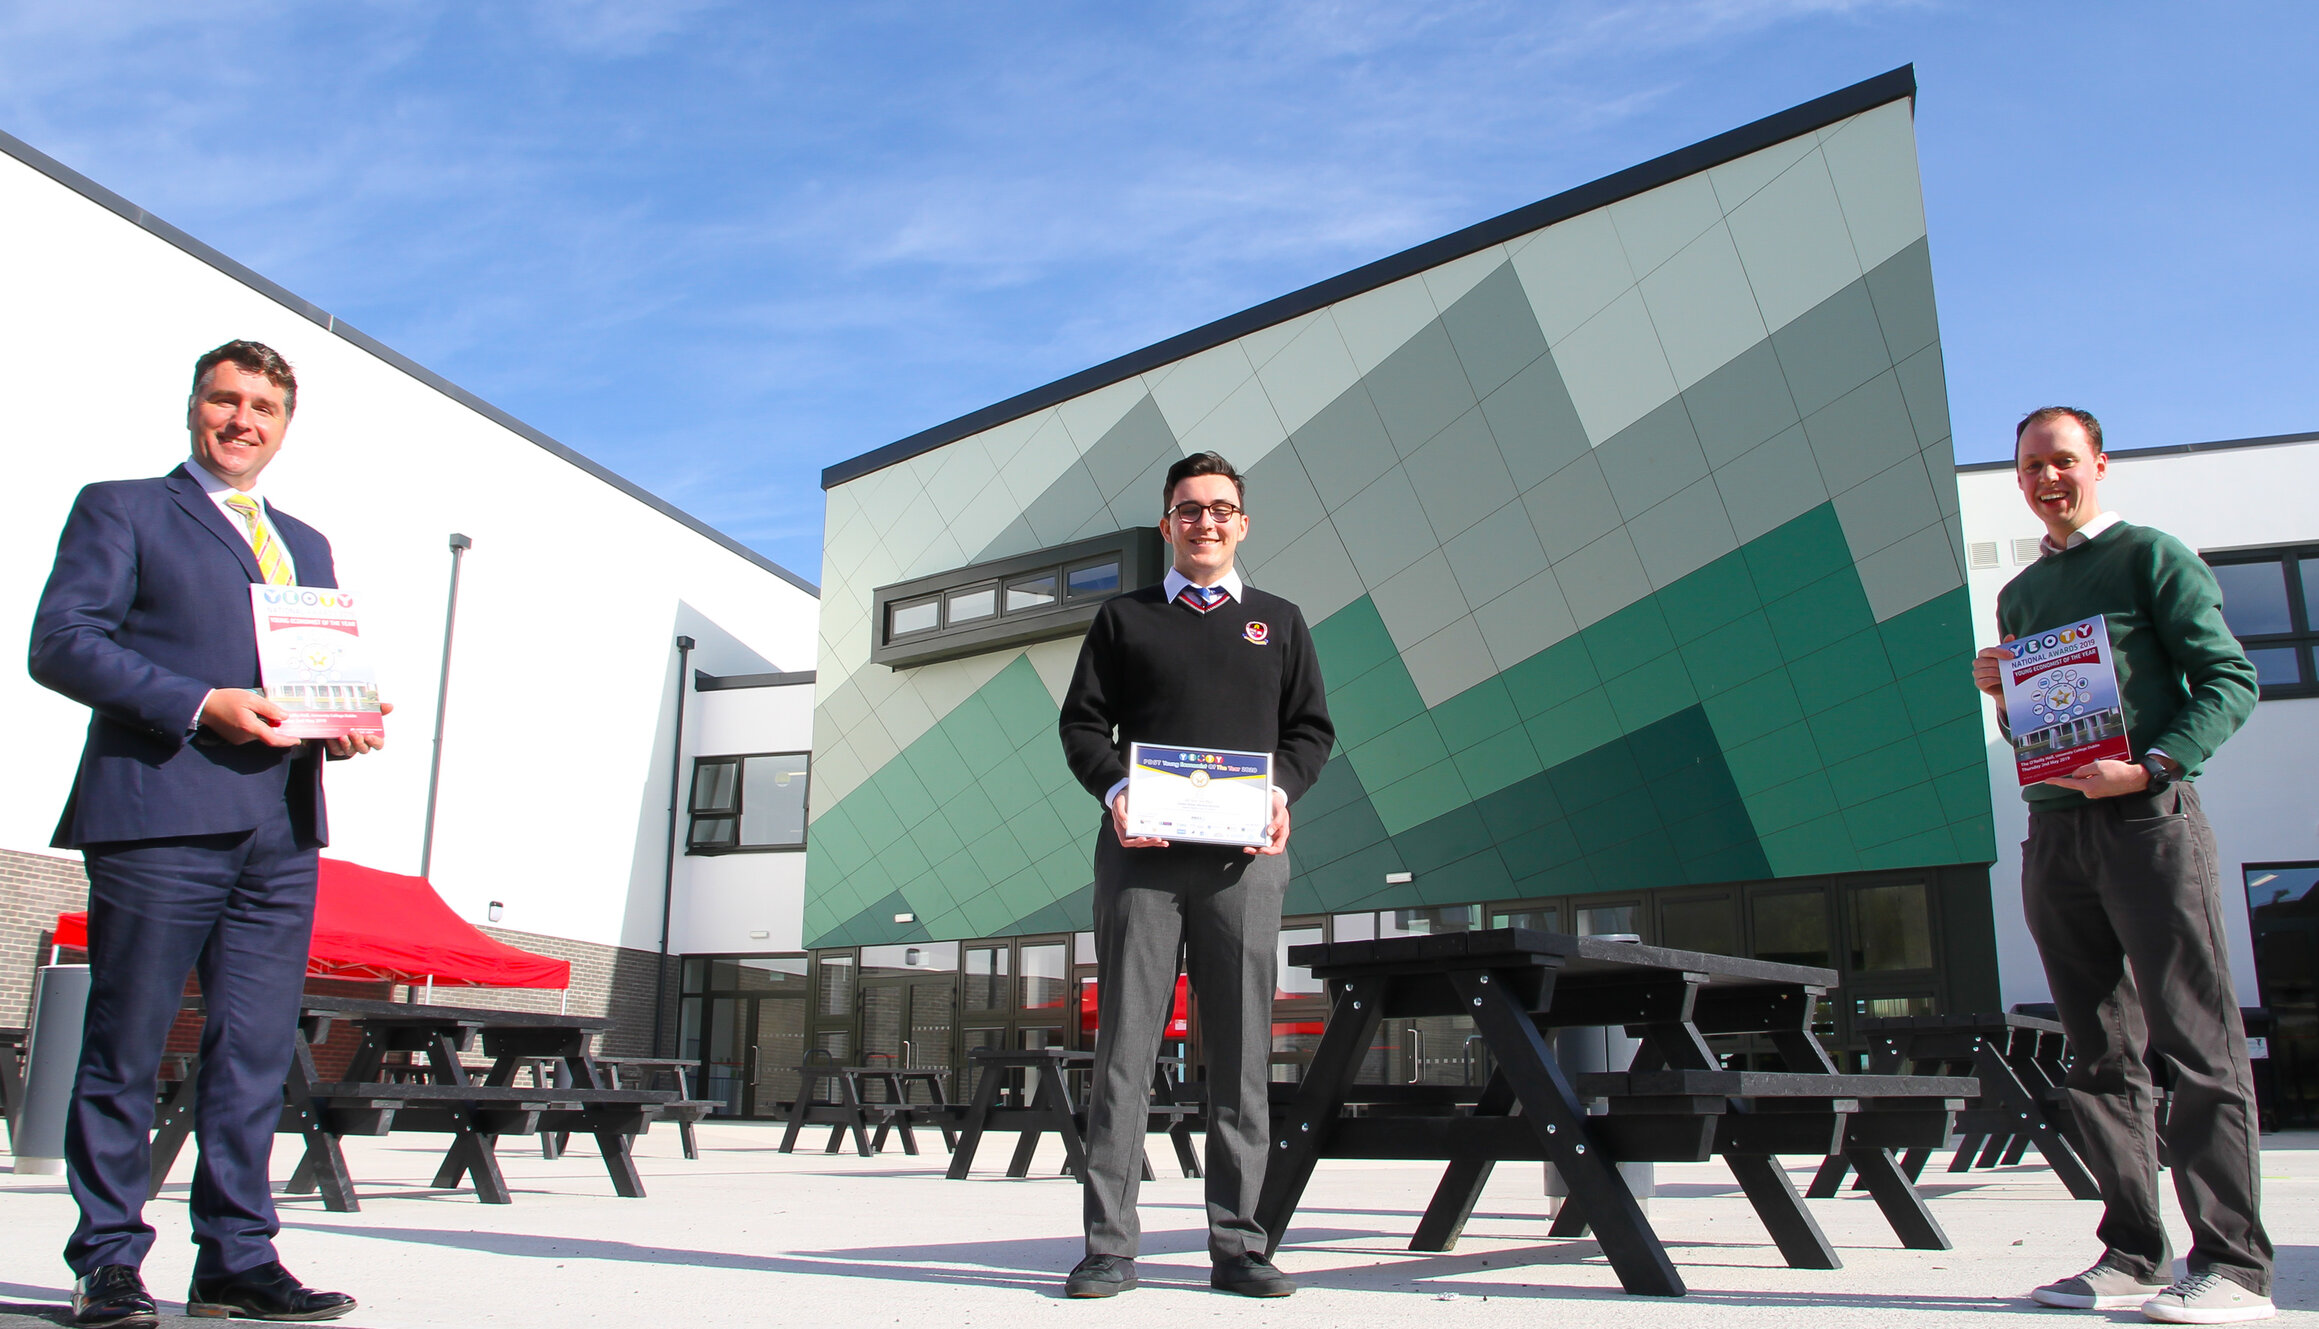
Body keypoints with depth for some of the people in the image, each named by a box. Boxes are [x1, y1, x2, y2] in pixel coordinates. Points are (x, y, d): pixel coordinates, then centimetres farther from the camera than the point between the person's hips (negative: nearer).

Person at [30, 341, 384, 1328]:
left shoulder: (306, 546, 25)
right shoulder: (121, 510, 7)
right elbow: (60, 642, -4)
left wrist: (344, 722, 2)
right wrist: (202, 706, -15)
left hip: (281, 832, 5)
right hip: (159, 813, -5)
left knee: (256, 1052, 5)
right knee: (125, 1050, 1)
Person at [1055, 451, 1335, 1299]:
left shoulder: (1278, 622, 19)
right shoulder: (1124, 619, 15)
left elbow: (1311, 728, 14)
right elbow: (1082, 722, 9)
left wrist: (1281, 790, -6)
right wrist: (1114, 789, -10)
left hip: (1245, 855, 1)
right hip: (1141, 850, -1)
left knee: (1242, 1049, 1)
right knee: (1126, 1040, -2)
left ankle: (1236, 1243, 8)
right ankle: (1110, 1244, 3)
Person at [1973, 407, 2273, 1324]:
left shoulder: (2151, 556, 3)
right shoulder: (2018, 595, 21)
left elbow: (2230, 679, -5)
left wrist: (2149, 767, -18)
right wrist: (2000, 697, 4)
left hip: (2146, 819, -6)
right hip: (2052, 834, 6)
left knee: (2198, 1041, -7)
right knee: (2102, 1053, 6)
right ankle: (2134, 1255, 10)